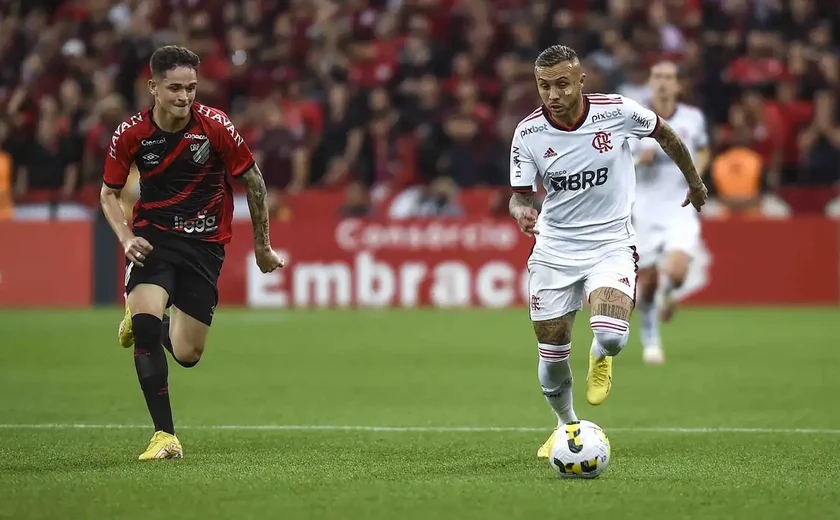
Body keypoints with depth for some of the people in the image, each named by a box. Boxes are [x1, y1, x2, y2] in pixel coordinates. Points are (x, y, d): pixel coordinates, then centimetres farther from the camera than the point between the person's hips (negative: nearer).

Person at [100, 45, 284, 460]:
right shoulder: (131, 134, -9)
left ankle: (150, 320, 37)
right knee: (145, 324, -26)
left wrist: (262, 246, 7)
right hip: (153, 237, 0)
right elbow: (109, 193, 7)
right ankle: (164, 435, -17)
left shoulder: (216, 127, -13)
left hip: (205, 243, 0)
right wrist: (126, 238, -11)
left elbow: (253, 182, 0)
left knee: (187, 354, 0)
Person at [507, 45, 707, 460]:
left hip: (611, 244, -2)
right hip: (554, 250, 2)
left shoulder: (618, 111, -14)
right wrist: (522, 212, -29)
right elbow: (521, 195, -4)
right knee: (552, 357, 5)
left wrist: (695, 182, 19)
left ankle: (600, 359, 16)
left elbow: (664, 135, 6)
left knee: (611, 337, -24)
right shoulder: (528, 133, -11)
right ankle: (566, 426, 35)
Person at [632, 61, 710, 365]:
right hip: (645, 211, 0)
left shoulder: (693, 118, 1)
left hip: (681, 208, 0)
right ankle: (650, 343, 25)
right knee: (647, 281, 3)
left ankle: (666, 293, 18)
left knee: (676, 271, -20)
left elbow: (703, 151, 20)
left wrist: (697, 168, -1)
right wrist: (637, 159, -17)